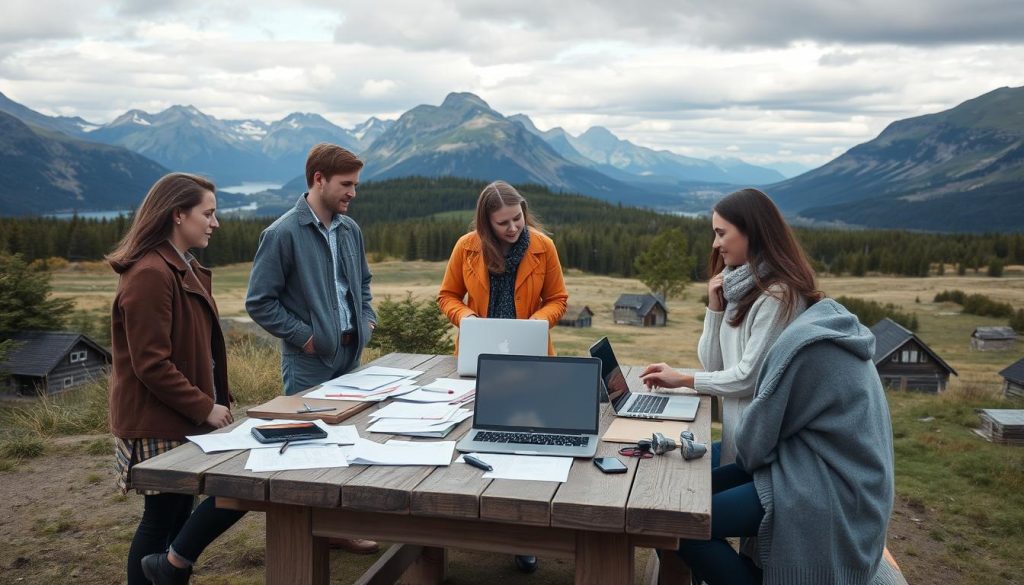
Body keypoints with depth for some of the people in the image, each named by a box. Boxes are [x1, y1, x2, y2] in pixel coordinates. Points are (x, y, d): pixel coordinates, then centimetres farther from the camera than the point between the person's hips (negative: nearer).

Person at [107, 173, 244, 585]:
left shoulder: (185, 270, 13)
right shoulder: (149, 275, -19)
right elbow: (151, 365, -22)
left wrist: (213, 402, 11)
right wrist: (204, 408, -16)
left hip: (182, 420, 10)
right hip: (162, 425, -10)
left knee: (173, 515, 15)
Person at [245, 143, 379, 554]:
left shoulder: (349, 229, 6)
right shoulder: (283, 233, -14)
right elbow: (259, 303, -12)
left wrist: (368, 319, 7)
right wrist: (303, 336, -14)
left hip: (350, 354, 7)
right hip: (310, 361, -7)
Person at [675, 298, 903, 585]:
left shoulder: (805, 342, -21)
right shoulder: (830, 324, 8)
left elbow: (758, 438, -15)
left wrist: (745, 446, 6)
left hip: (829, 495, -10)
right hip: (828, 474, 10)